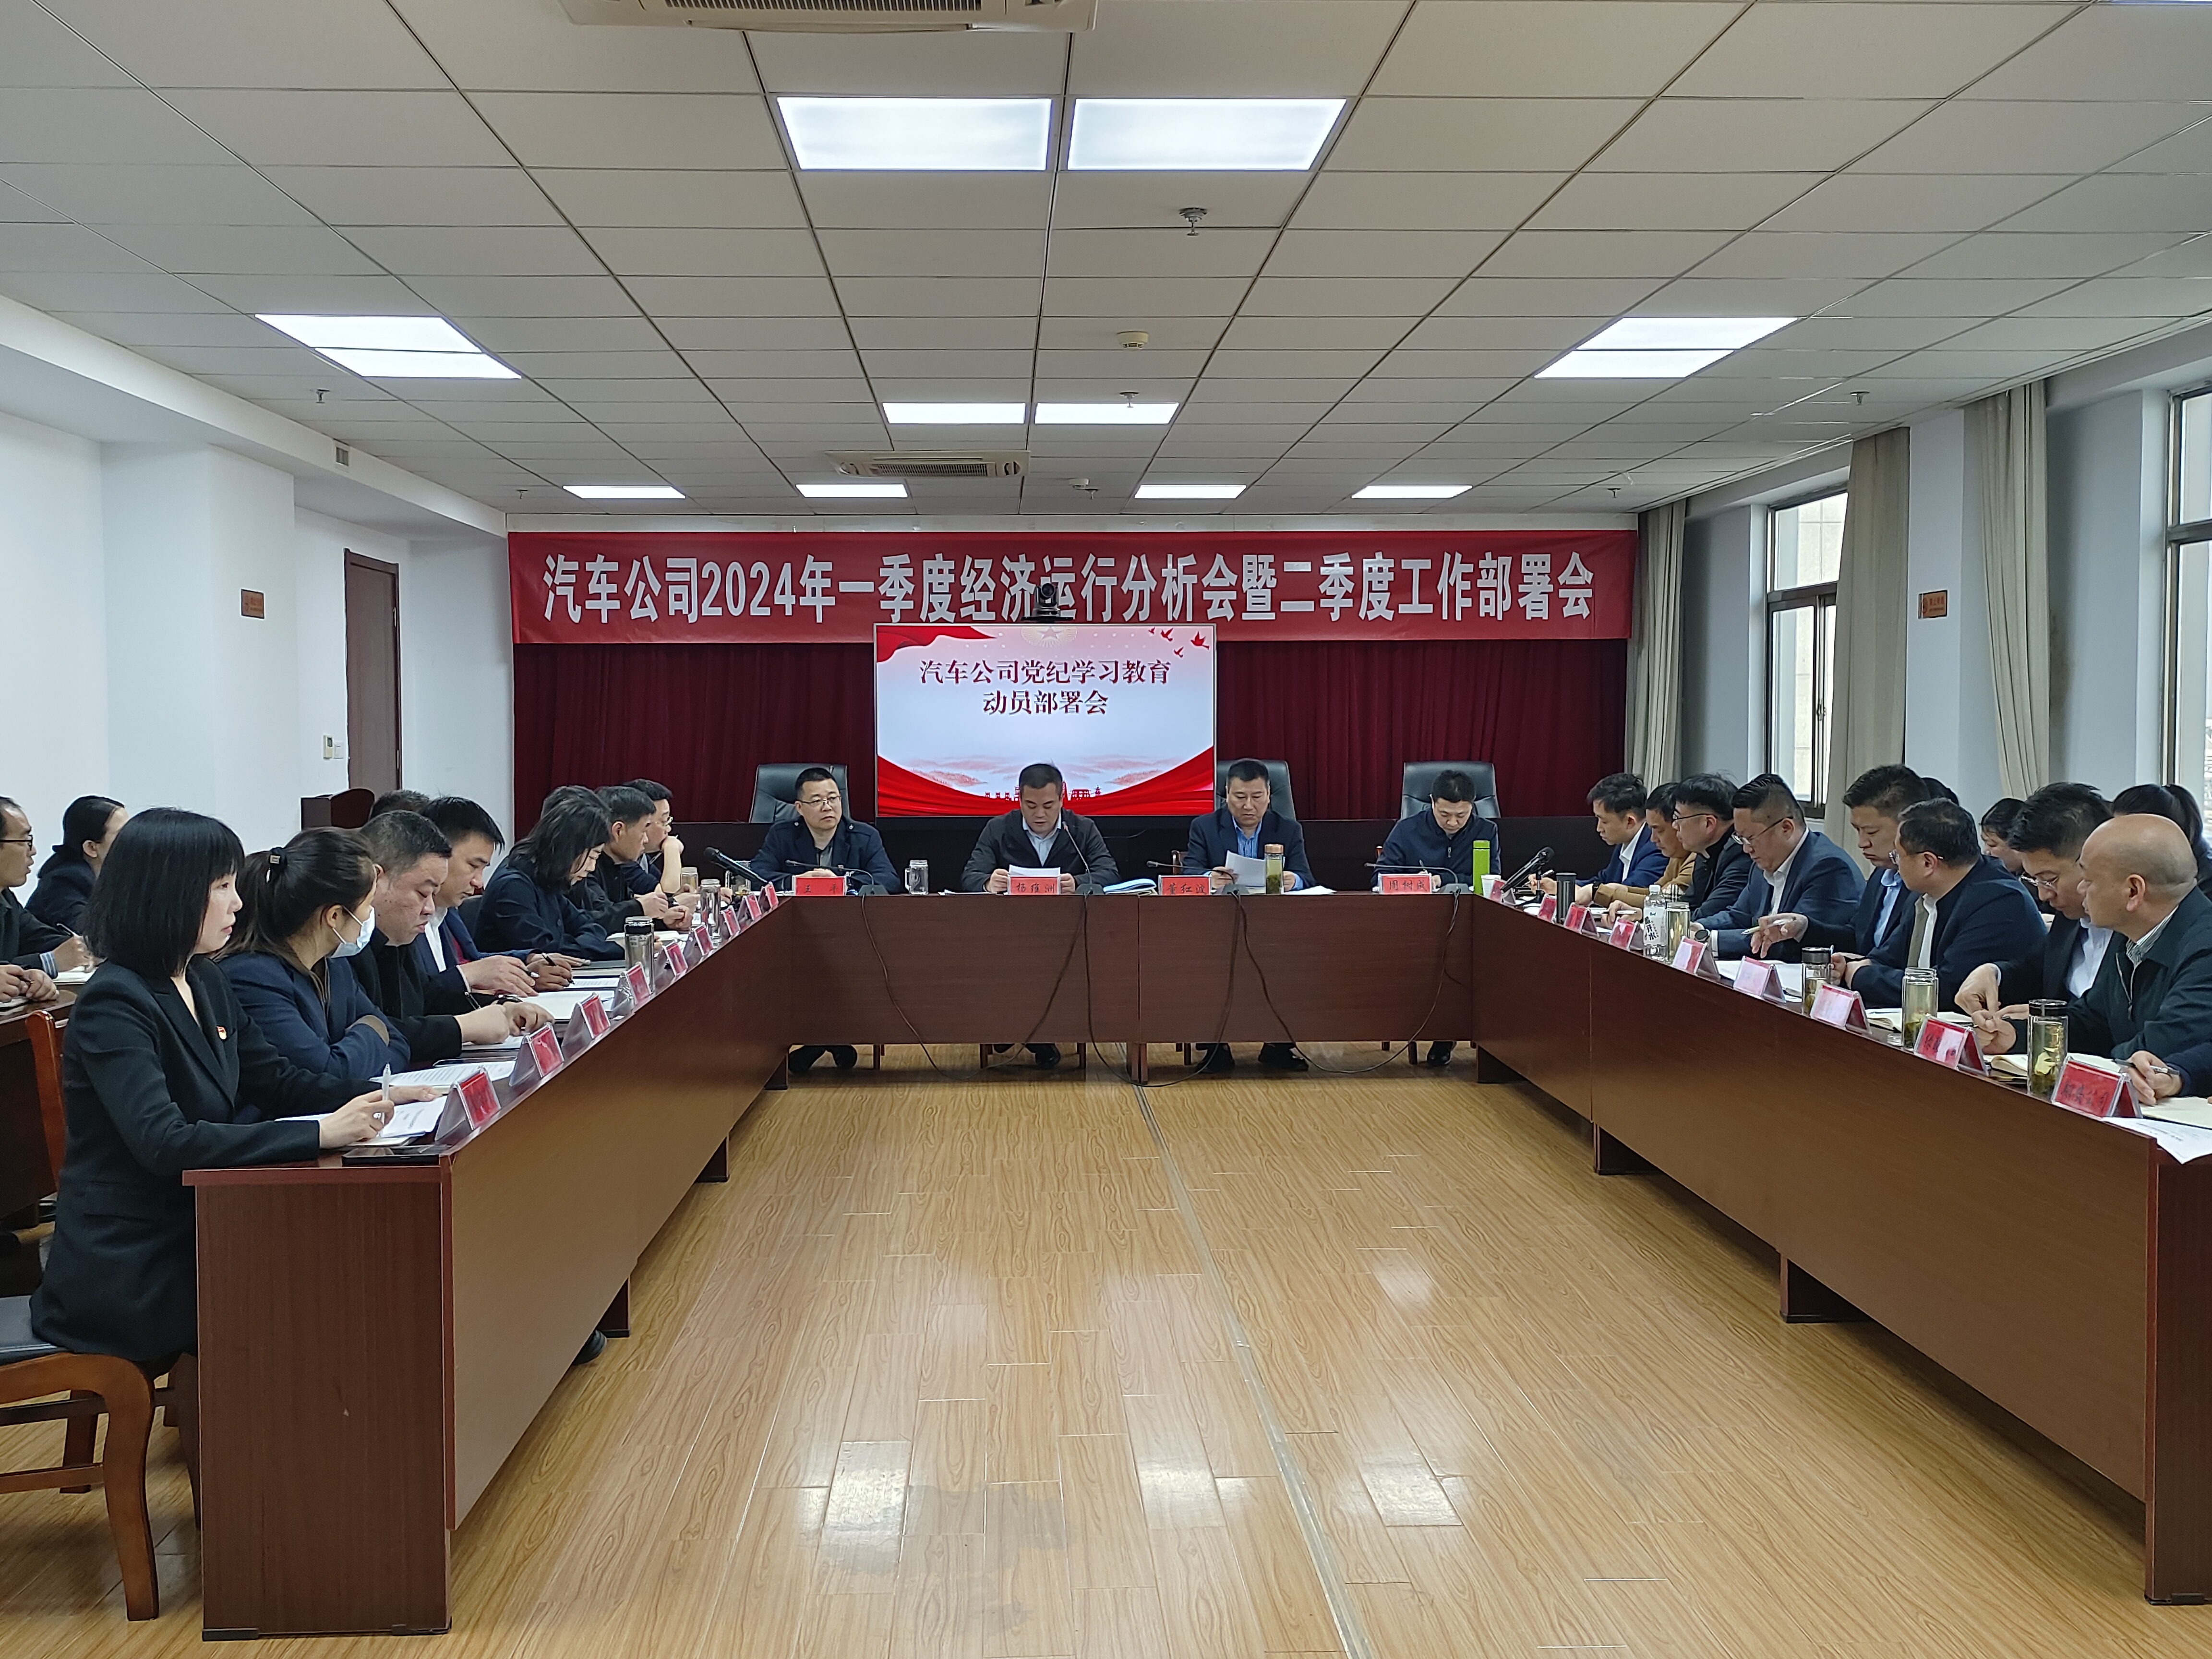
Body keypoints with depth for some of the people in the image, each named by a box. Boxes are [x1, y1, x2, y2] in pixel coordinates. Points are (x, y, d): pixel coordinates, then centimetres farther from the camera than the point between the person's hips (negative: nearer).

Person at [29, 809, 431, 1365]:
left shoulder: (205, 983, 9)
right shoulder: (116, 1005, -19)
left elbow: (276, 1080, 15)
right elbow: (165, 1144, -30)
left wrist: (381, 1096, -2)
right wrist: (319, 1133, -35)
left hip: (191, 1232, 8)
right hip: (129, 1273, -8)